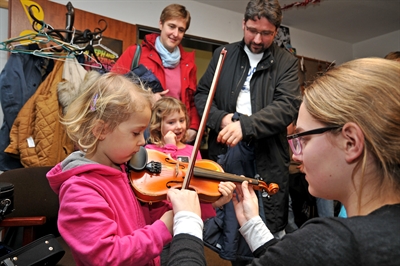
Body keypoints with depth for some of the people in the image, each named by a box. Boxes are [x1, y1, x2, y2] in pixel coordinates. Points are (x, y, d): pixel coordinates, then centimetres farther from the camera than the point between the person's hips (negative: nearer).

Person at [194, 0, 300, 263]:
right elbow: (202, 94, 10)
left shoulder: (286, 62, 4)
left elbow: (288, 106, -10)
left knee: (267, 228, 7)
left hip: (266, 153, -1)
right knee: (228, 227, 10)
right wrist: (221, 118, -10)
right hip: (226, 149, 2)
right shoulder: (223, 54, 11)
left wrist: (245, 125, -25)